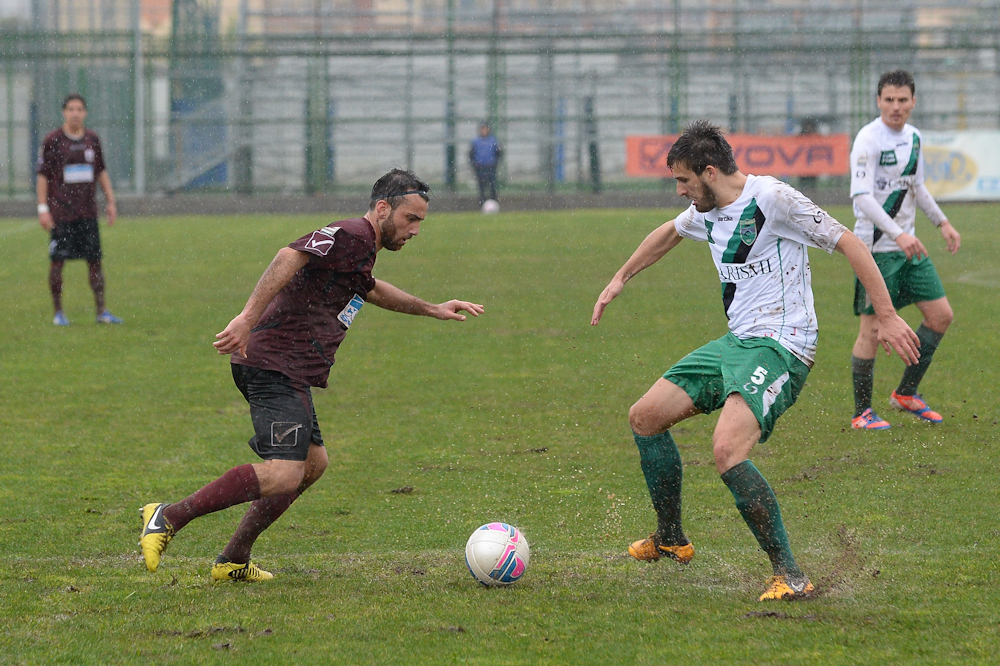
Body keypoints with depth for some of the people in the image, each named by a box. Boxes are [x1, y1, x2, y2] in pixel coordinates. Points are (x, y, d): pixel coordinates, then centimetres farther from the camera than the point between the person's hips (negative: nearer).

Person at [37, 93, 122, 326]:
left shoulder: (92, 140, 9)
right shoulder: (53, 141, -3)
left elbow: (101, 172, 19)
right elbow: (42, 176, -2)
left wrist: (110, 201, 14)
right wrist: (43, 208, -7)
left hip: (88, 212, 4)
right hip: (60, 213, -4)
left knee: (95, 261, 2)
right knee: (57, 262, -3)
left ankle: (102, 311, 7)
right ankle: (58, 313, 7)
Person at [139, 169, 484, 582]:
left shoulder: (363, 248, 22)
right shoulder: (351, 235, -11)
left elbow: (369, 289, 46)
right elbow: (290, 257, -27)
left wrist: (431, 310, 46)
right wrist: (249, 318, -36)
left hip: (292, 376, 11)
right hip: (277, 368, -11)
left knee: (312, 463, 17)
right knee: (284, 475, -20)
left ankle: (233, 561, 19)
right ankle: (168, 518, -17)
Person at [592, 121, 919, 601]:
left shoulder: (771, 198, -17)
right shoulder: (708, 211, 10)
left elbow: (847, 243, -15)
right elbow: (668, 234, 34)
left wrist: (886, 317, -17)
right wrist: (619, 280, 40)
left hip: (778, 348, -9)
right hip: (734, 343, 9)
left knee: (727, 450, -29)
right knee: (644, 417, 13)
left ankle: (788, 574, -23)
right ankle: (670, 540, 30)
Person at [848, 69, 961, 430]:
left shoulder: (913, 136, 9)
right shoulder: (868, 140, -16)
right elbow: (861, 196, -25)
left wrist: (942, 222, 22)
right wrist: (898, 234, -34)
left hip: (908, 245, 8)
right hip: (876, 248, -8)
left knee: (941, 316, 7)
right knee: (873, 328, -7)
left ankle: (906, 394, 20)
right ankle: (862, 412, 4)